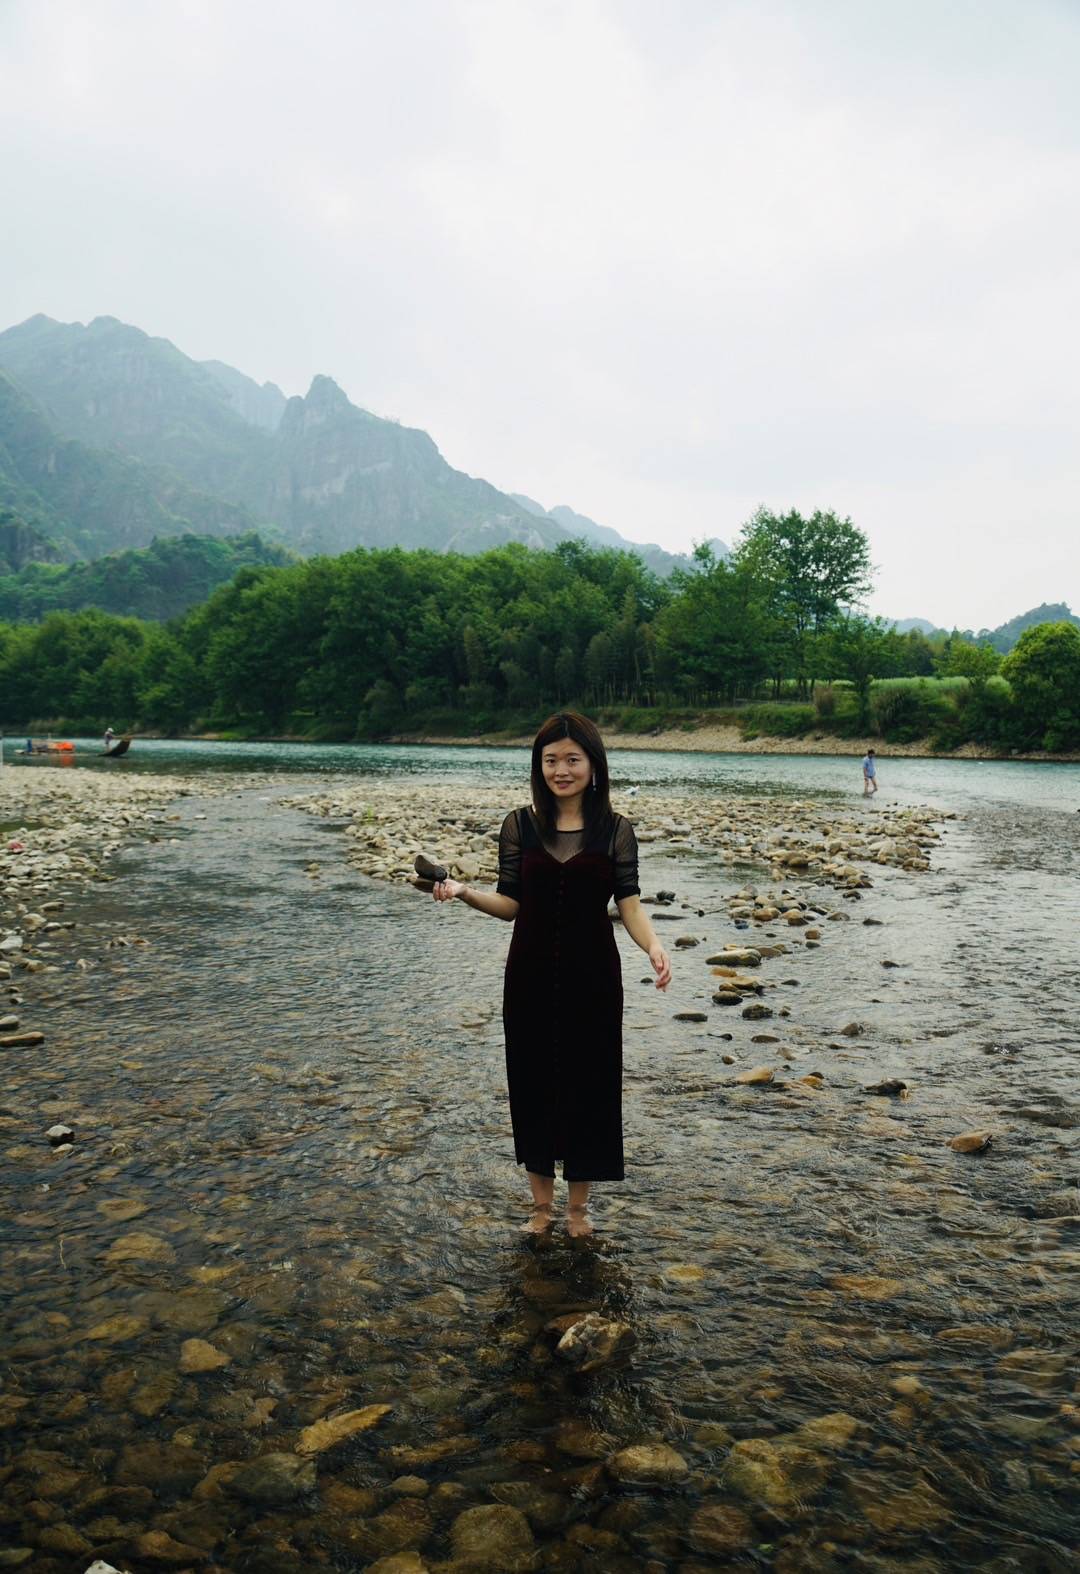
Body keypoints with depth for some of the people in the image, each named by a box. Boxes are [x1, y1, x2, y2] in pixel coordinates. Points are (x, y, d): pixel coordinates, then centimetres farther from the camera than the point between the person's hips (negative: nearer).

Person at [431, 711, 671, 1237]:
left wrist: (653, 947, -24)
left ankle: (578, 1205, 29)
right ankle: (541, 1202, 30)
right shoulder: (519, 825, -1)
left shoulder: (616, 830, -3)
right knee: (533, 1080, 10)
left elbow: (629, 905, -6)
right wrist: (464, 892, -15)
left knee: (588, 1081, 9)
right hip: (531, 974, 1)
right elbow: (512, 904, 2)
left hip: (592, 976, -1)